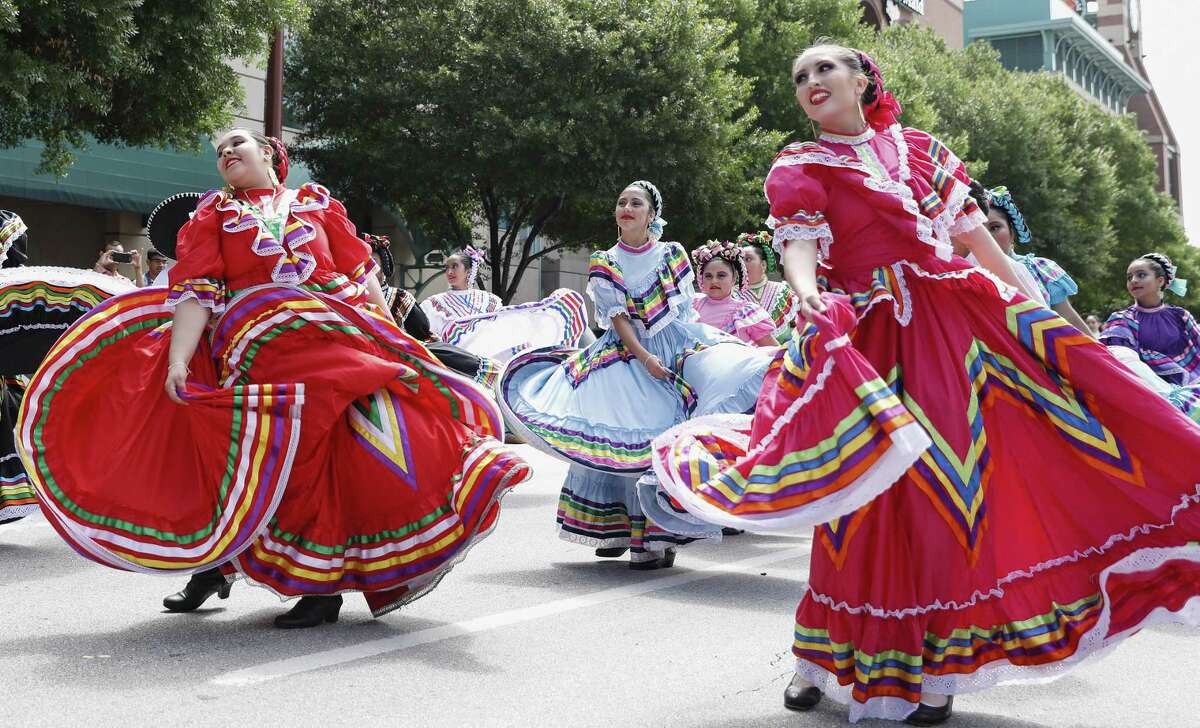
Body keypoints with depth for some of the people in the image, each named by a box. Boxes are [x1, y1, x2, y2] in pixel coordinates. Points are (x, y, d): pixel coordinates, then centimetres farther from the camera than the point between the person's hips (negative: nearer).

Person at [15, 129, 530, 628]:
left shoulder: (316, 202, 19)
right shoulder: (214, 214, 16)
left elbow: (361, 270, 18)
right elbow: (196, 290, 4)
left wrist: (389, 335, 12)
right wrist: (177, 360, -8)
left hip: (339, 336, 1)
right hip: (259, 346, -1)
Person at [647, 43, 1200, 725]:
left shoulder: (920, 149, 16)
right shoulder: (800, 167, 6)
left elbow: (974, 231, 18)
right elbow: (800, 241, -11)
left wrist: (1030, 302, 15)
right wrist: (806, 292, -33)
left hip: (962, 318, 3)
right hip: (875, 337, -3)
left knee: (958, 483, -2)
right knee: (878, 497, -4)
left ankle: (938, 667, 9)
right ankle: (824, 659, 13)